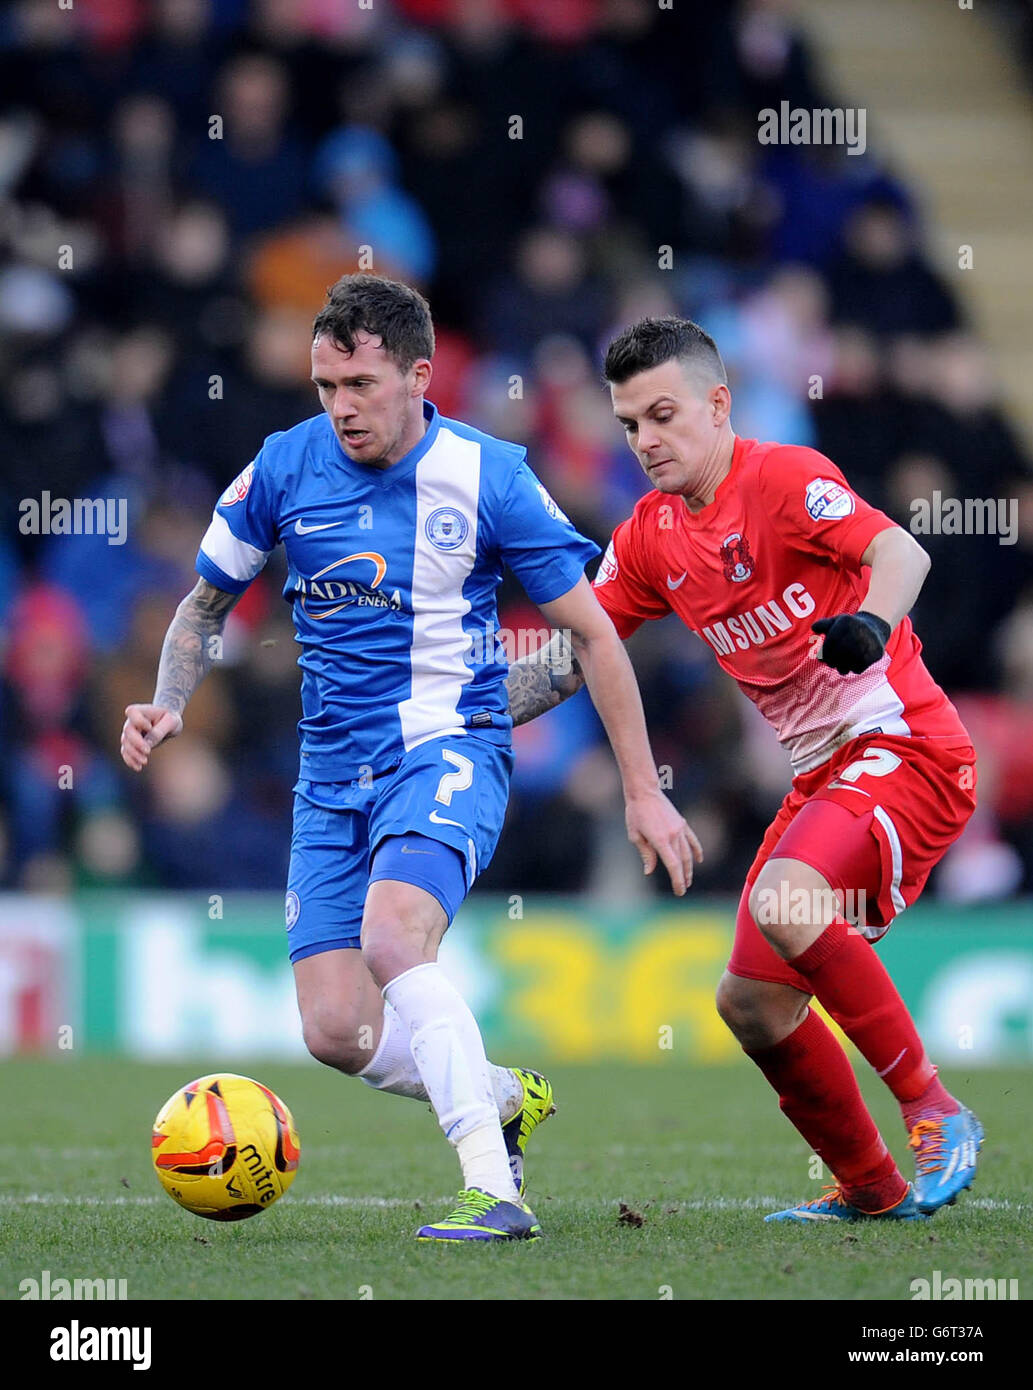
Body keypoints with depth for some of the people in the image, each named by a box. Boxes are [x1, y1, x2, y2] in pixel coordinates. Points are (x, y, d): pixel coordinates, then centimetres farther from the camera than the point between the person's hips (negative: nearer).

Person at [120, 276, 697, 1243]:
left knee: (391, 939, -32)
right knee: (334, 1032, -4)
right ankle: (505, 1099, 24)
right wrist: (168, 708, -6)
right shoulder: (285, 468, -1)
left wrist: (642, 791, -1)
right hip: (332, 776, 5)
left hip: (449, 750, -5)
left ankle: (494, 1192, -33)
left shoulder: (488, 478, -9)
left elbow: (591, 633, 0)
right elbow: (204, 608, 13)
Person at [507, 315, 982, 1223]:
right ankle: (871, 1187, 23)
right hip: (822, 774, 9)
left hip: (904, 747, -9)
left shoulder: (783, 478, -12)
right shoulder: (651, 538, 11)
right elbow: (571, 653, 18)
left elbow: (902, 551, -27)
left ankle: (935, 1112, -20)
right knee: (752, 1001, 7)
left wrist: (871, 621, -48)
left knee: (784, 906, -32)